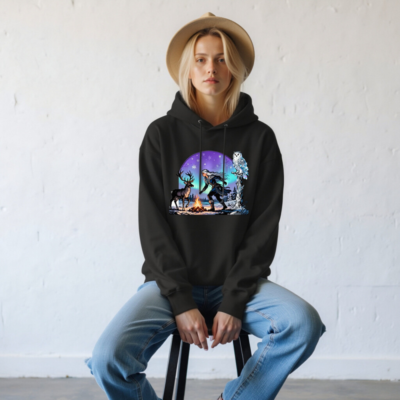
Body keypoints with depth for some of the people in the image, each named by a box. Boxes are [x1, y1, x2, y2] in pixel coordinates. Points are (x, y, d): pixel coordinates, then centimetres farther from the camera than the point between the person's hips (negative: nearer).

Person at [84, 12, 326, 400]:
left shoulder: (259, 138, 3)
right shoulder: (162, 134, 2)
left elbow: (264, 227, -1)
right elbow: (153, 226, -2)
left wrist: (234, 302, -11)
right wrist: (181, 302, -11)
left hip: (237, 281, 1)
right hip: (171, 281, -1)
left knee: (304, 323, -26)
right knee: (109, 358, -25)